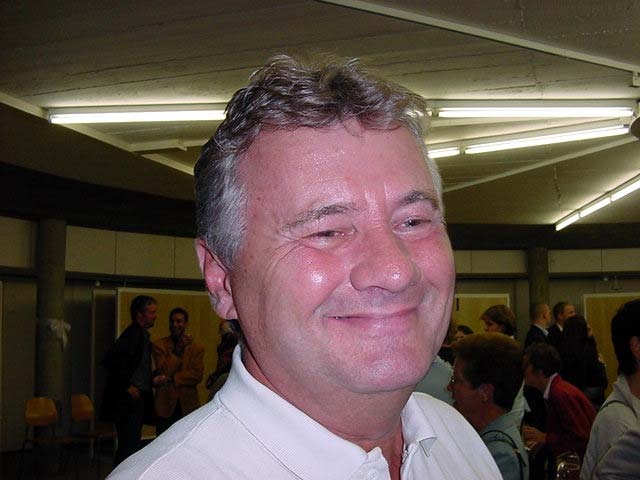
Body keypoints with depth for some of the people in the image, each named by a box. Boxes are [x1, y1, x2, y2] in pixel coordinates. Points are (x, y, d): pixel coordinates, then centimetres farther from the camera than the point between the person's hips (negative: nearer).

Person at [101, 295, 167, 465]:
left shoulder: (142, 335, 17)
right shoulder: (132, 334, -13)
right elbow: (112, 360, -24)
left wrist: (152, 379, 9)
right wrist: (128, 386, -20)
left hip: (136, 400, 10)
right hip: (128, 400, -10)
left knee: (131, 445, 13)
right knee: (129, 446, -8)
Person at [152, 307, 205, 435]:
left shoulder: (197, 348, 6)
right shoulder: (159, 345, 4)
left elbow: (197, 375, -5)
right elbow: (164, 371, -7)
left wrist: (173, 378, -11)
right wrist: (178, 350, -11)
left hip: (188, 405, 1)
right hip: (165, 405, 0)